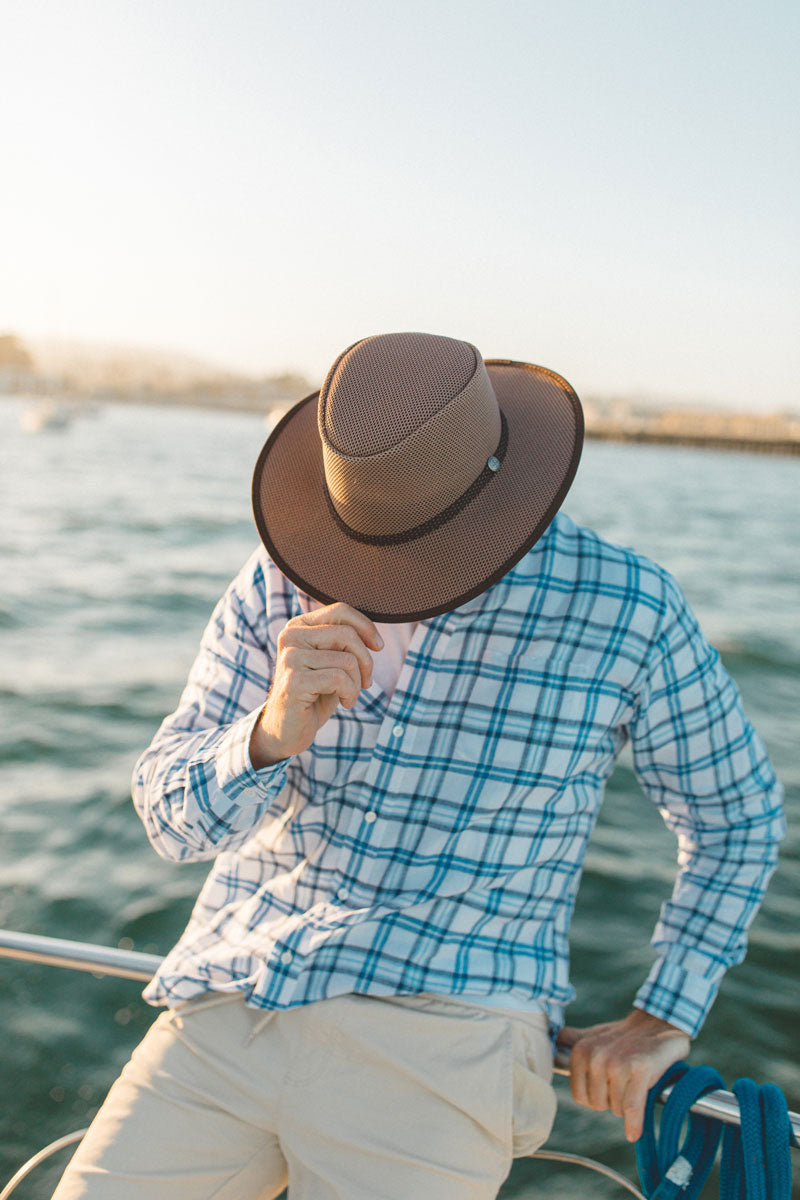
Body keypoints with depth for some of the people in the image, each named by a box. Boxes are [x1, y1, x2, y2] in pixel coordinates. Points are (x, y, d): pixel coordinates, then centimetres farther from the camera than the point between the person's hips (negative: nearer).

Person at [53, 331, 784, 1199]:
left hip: (437, 1038, -2)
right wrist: (272, 733, -23)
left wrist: (664, 1019, 5)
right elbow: (173, 818, -2)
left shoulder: (625, 612, -5)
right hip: (223, 1021, 3)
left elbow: (737, 812, 10)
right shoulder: (277, 583, 1)